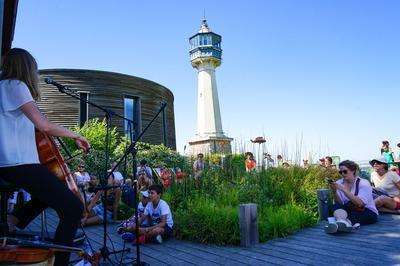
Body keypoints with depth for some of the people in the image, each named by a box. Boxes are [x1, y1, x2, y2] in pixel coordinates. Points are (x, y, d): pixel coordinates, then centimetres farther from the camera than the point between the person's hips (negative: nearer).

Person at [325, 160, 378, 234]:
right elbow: (339, 203, -4)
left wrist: (343, 189, -27)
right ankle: (341, 221, -62)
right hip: (348, 211, 2)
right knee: (337, 206, -29)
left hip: (367, 212, -2)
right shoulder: (339, 183, 5)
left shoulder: (363, 183, -6)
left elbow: (359, 203, -22)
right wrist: (335, 192, -22)